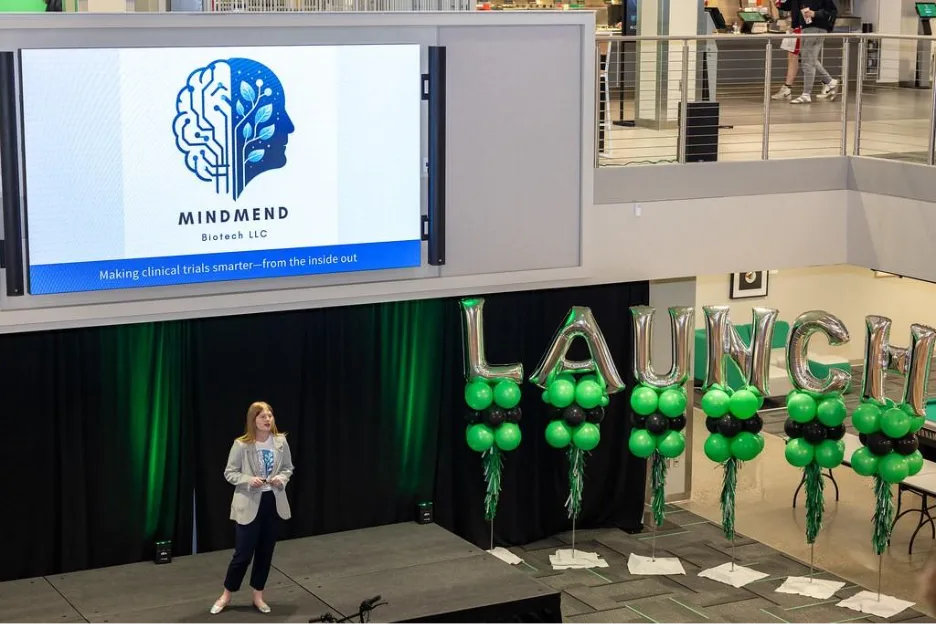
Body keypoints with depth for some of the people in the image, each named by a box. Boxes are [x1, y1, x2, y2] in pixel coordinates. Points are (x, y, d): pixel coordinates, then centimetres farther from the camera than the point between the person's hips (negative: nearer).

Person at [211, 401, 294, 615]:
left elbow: (288, 468, 10)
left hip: (274, 502, 4)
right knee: (243, 553, -1)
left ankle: (258, 596, 26)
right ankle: (226, 595, 18)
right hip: (249, 505, -4)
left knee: (265, 552, 12)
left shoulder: (281, 442, -2)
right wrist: (249, 480, -22)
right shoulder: (241, 445, -12)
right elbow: (229, 473, -6)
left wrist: (281, 479, -11)